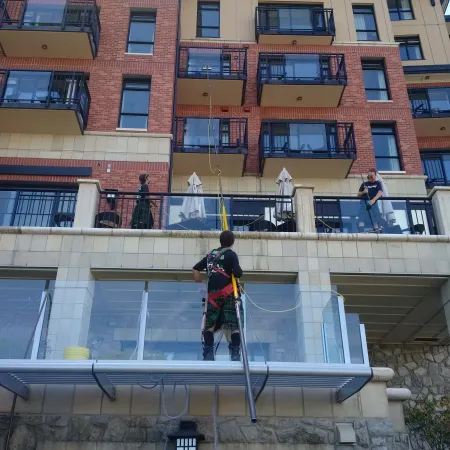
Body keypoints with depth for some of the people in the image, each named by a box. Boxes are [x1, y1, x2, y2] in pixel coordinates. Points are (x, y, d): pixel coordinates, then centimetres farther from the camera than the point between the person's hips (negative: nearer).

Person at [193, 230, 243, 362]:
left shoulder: (210, 254, 18)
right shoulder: (231, 254, 0)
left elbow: (196, 269, 21)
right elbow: (238, 274, -11)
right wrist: (238, 271, 11)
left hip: (213, 293, 5)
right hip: (228, 292, -4)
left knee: (210, 325, 10)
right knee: (235, 325, -1)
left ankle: (208, 353, 4)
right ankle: (235, 353, -5)